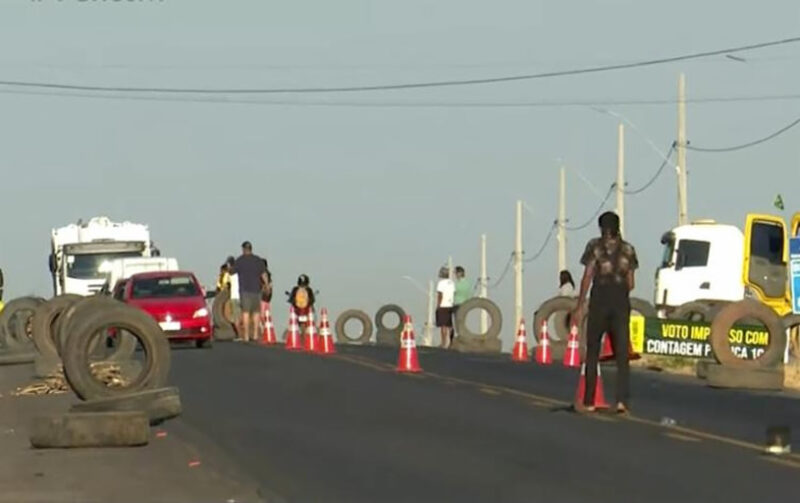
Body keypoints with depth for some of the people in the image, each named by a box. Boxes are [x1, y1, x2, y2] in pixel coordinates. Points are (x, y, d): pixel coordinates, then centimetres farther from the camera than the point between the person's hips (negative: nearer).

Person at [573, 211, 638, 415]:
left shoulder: (595, 246, -1)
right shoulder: (627, 249, 7)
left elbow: (587, 277, -6)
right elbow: (630, 283, 6)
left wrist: (580, 306, -3)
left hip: (600, 298, -2)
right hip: (621, 299, 2)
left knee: (592, 352, 7)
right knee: (621, 354, 3)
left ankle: (589, 402, 8)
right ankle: (622, 400, -10)